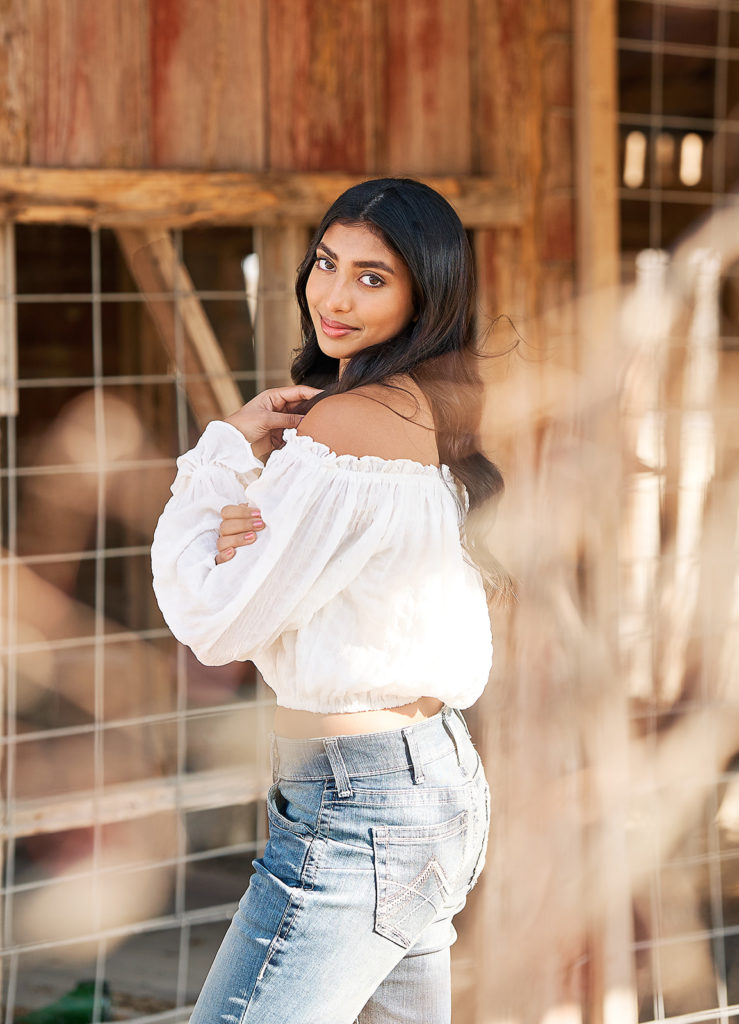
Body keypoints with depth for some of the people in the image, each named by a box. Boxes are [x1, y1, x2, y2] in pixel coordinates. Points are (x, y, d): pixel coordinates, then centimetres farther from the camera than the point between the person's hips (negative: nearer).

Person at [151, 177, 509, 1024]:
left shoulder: (347, 422, -18)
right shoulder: (434, 414, 11)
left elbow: (215, 621, -13)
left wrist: (230, 447, -5)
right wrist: (243, 534, -8)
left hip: (356, 810, -10)